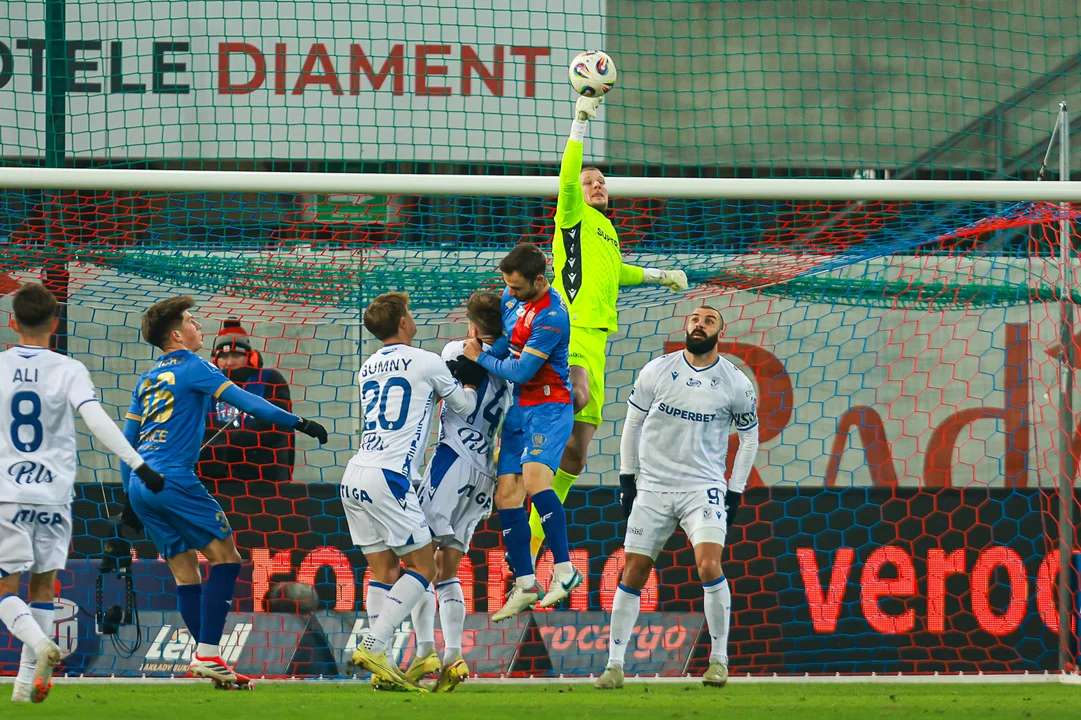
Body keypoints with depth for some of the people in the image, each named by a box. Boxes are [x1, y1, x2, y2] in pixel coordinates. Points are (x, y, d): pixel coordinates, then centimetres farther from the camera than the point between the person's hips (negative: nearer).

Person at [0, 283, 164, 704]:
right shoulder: (68, 370, -5)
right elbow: (97, 420, -17)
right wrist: (138, 465, -19)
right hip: (53, 493, 1)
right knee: (43, 586, 15)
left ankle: (40, 645, -24)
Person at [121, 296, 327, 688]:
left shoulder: (147, 380, 20)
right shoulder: (193, 368, -2)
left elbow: (126, 442, 21)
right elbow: (242, 400, -12)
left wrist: (131, 501, 26)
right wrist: (297, 422, -14)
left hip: (141, 486, 8)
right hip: (174, 480, -8)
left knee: (185, 572, 10)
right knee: (225, 557, -5)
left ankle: (205, 657, 6)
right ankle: (208, 654, -14)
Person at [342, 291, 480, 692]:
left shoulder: (368, 369, 17)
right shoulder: (425, 362, -1)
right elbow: (464, 405, 14)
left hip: (354, 478, 7)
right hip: (388, 478, -7)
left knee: (384, 572, 9)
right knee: (423, 567, 0)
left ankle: (380, 667, 2)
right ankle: (374, 648, -12)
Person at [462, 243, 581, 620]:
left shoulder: (551, 317, -21)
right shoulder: (513, 297, 5)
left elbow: (521, 371, -20)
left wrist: (481, 357, -6)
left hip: (548, 408, -9)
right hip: (518, 408, 9)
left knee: (534, 477, -29)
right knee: (506, 492, 2)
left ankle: (565, 569, -25)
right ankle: (525, 585, 7)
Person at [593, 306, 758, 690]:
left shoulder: (735, 383, -2)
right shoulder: (657, 371, 0)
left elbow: (750, 436, 9)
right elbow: (633, 421, 10)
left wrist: (735, 492, 4)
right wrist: (627, 477, 6)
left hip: (704, 488, -2)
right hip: (652, 486, 2)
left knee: (709, 566, -20)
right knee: (633, 573, 0)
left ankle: (719, 658, -5)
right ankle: (615, 665, 9)